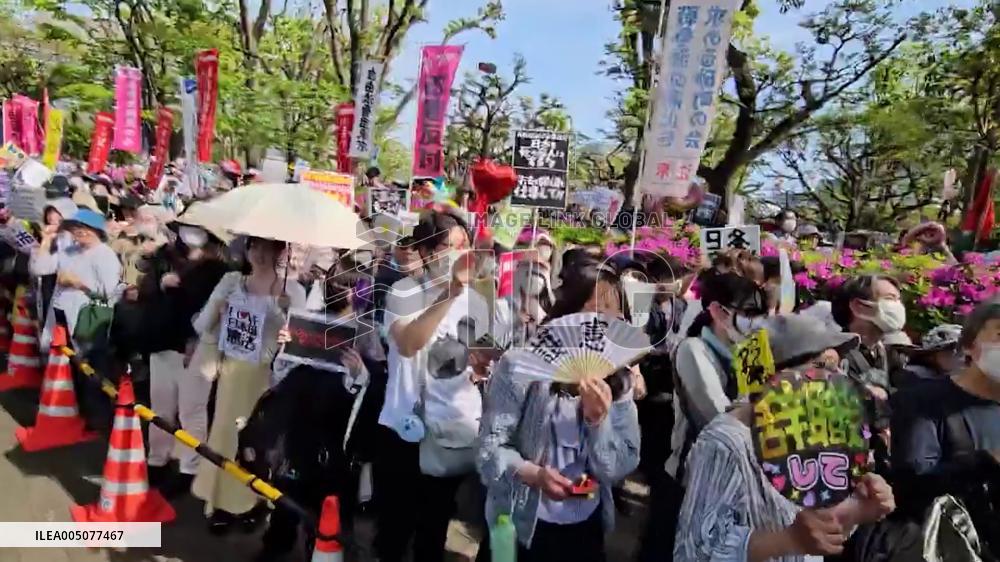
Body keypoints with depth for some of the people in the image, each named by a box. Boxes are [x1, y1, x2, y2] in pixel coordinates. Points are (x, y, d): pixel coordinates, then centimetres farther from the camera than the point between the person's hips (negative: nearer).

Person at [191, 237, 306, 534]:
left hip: (269, 373, -3)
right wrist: (216, 311, -11)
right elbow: (201, 326, 6)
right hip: (232, 370, 3)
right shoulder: (230, 282, 4)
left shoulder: (293, 291, -5)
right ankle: (222, 500, 26)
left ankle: (252, 500, 27)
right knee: (226, 430, 10)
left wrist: (286, 312, -20)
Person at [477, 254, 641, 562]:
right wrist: (533, 473, -32)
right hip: (523, 525, -3)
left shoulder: (618, 378, -3)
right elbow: (490, 447, -16)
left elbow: (620, 468, -7)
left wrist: (598, 419, -23)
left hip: (588, 526, 4)